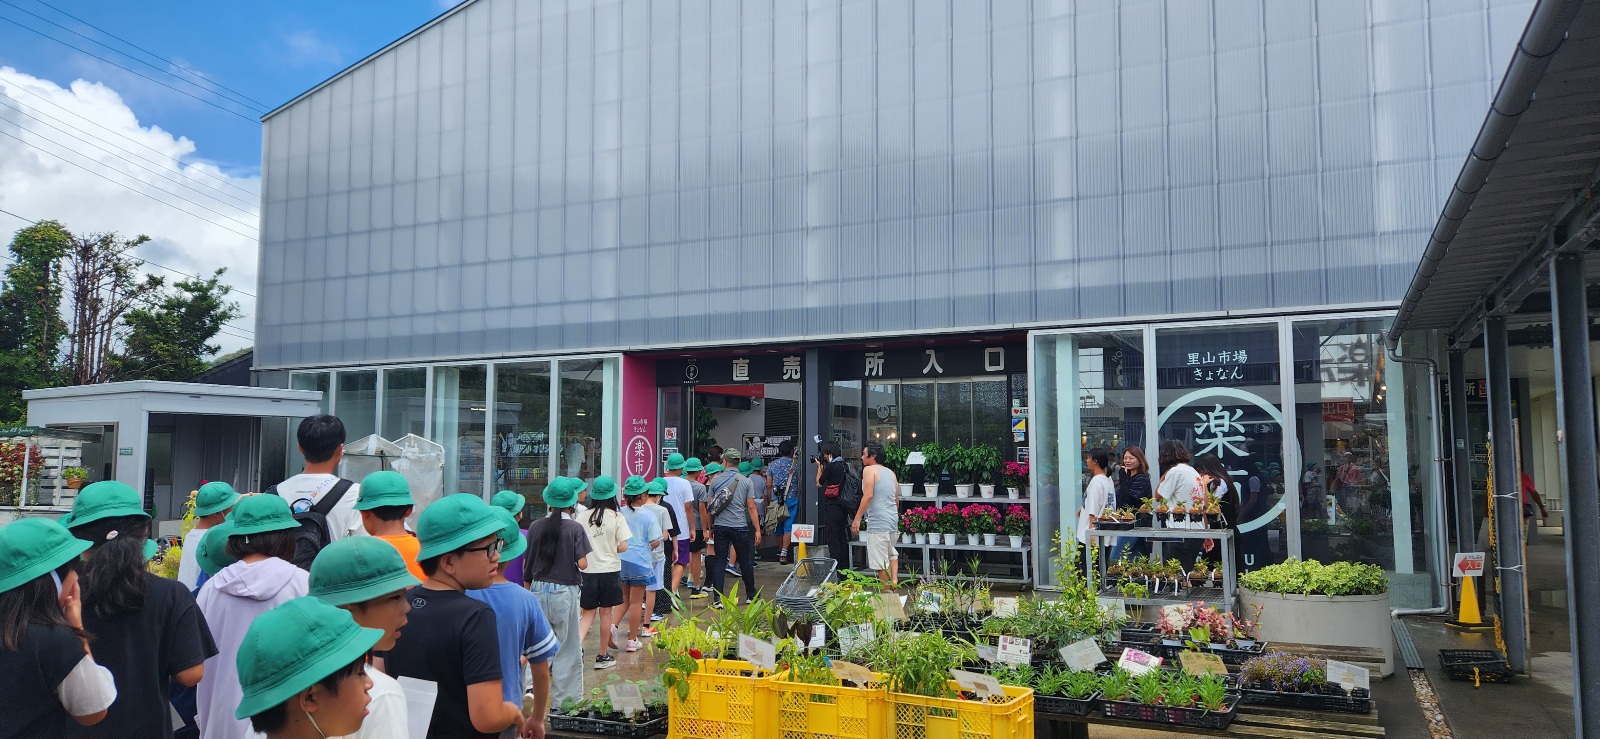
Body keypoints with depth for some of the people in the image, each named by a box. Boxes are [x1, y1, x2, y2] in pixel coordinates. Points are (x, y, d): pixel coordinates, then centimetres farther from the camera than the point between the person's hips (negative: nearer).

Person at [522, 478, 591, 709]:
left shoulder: (536, 527, 0)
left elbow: (526, 564, 4)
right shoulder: (575, 528, -10)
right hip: (565, 591, -3)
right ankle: (565, 697, 10)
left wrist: (528, 588, 15)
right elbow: (582, 563, -14)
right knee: (567, 647, 6)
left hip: (538, 589, 3)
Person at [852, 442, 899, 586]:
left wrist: (857, 518, -16)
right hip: (892, 521, 9)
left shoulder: (869, 470, -6)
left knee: (881, 563, -2)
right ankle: (894, 579, 8)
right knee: (892, 554, 26)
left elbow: (868, 495, -18)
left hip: (877, 522, -8)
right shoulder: (890, 472, 17)